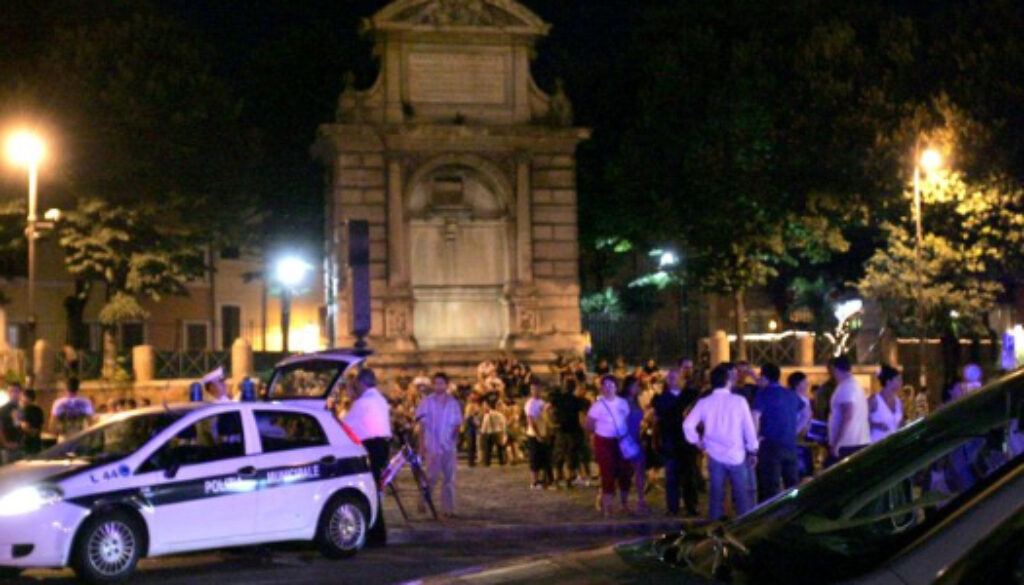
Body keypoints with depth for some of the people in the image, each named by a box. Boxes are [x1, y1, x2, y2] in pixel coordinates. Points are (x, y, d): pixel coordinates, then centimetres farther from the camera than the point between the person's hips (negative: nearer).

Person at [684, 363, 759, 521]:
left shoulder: (704, 403, -1)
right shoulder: (739, 401, -7)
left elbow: (688, 425, -4)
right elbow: (749, 427, -3)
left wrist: (697, 441, 11)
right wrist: (753, 449, 7)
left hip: (715, 456, 2)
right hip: (737, 455, -2)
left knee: (716, 496, 8)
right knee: (742, 496, 8)